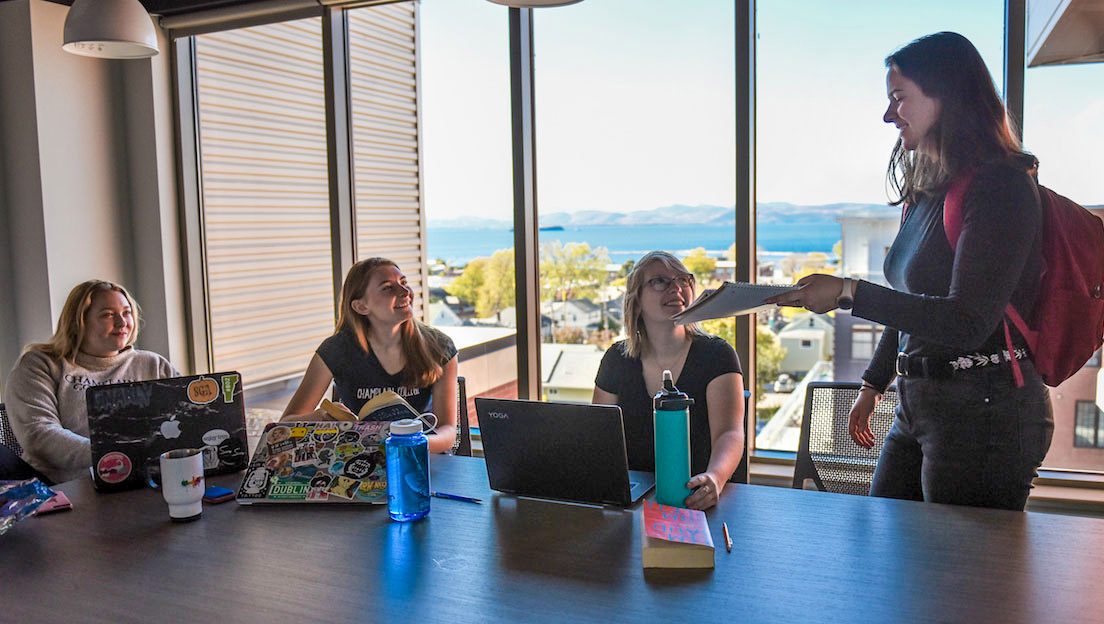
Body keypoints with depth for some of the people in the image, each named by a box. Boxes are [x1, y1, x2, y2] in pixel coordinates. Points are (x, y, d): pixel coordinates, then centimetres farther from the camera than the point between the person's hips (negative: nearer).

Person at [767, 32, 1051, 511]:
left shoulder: (1001, 188, -16)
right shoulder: (929, 190, 12)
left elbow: (967, 322, -23)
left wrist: (849, 292, -22)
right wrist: (873, 384, 23)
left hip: (985, 413, -9)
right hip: (918, 402, 9)